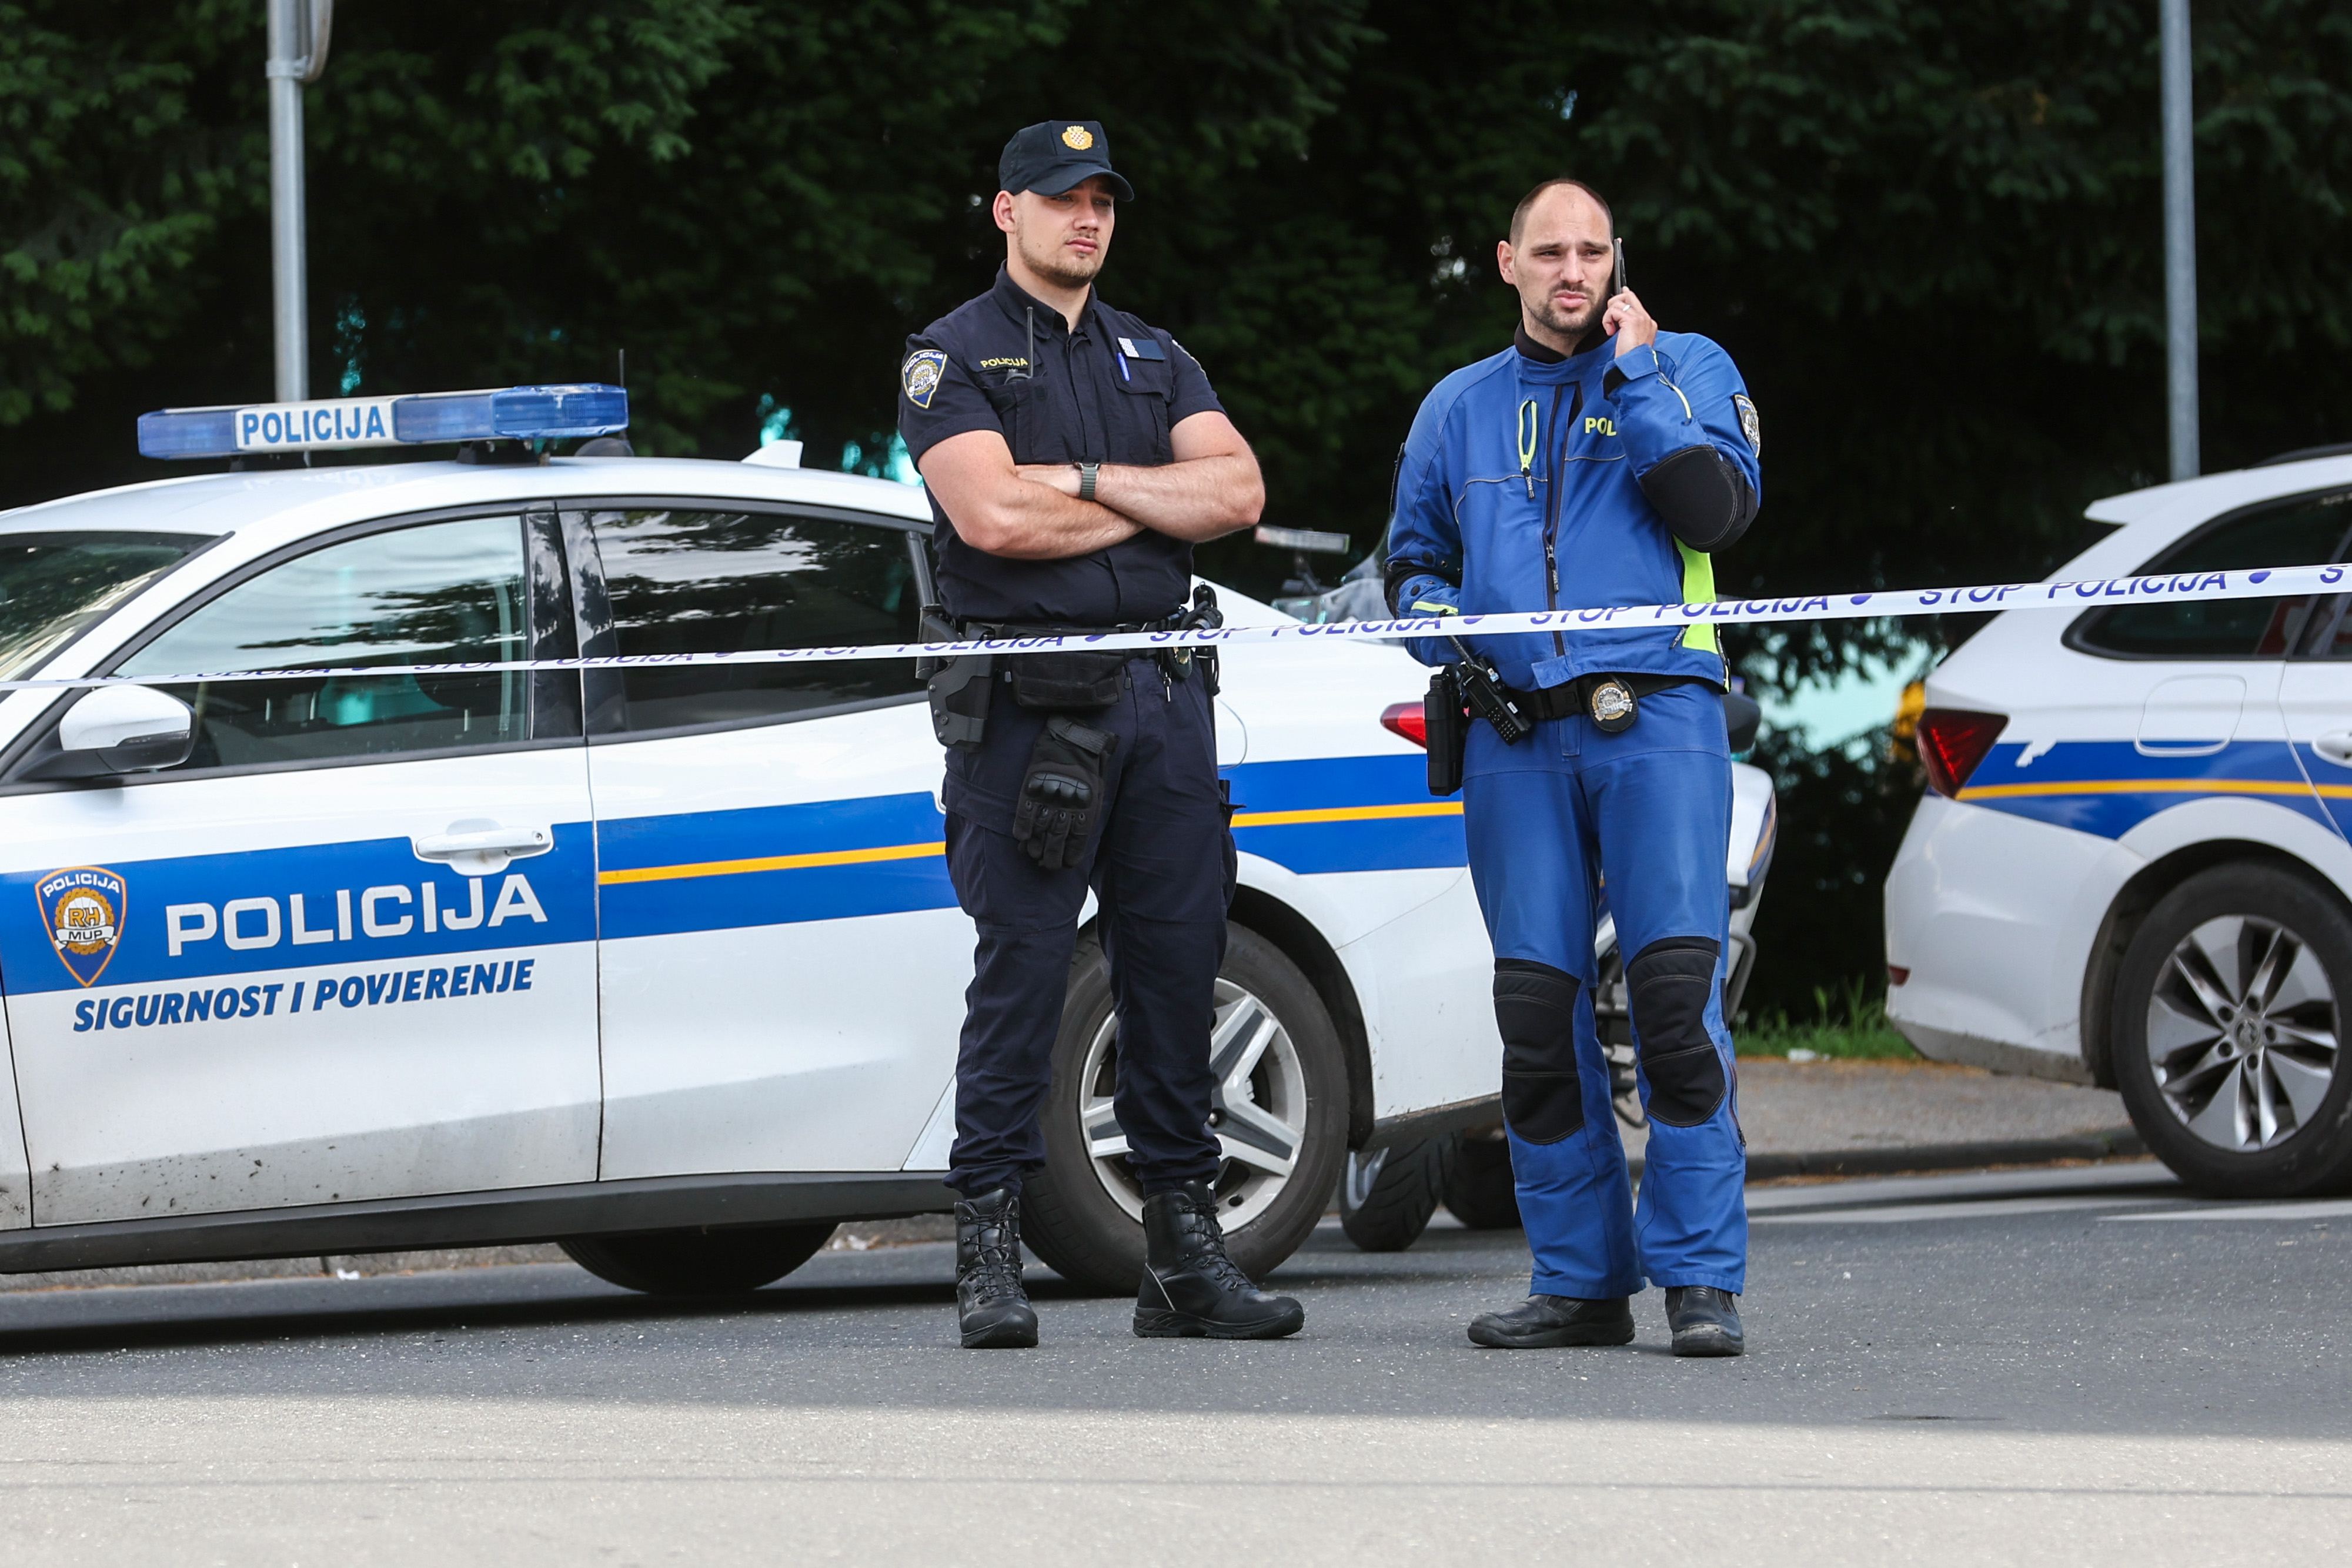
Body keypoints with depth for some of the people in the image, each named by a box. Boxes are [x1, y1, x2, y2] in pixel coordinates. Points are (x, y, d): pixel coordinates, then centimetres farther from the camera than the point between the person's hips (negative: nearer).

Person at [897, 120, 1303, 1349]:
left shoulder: (1154, 361, 19)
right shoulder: (954, 357, 4)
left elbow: (1236, 491, 3)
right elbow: (992, 515, -12)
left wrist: (1086, 479, -8)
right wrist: (1153, 501, -1)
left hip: (1162, 692, 5)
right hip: (1028, 697, -5)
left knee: (1177, 968, 4)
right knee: (1020, 972, -7)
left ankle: (1184, 1253, 8)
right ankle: (989, 1259, -3)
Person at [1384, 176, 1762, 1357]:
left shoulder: (1685, 369, 10)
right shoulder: (1460, 408, 19)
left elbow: (1719, 509, -6)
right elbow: (1411, 557, 28)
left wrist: (1635, 376, -5)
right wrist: (1437, 617, 5)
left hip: (1655, 721, -3)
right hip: (1518, 738, 4)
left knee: (1676, 989, -13)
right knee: (1537, 1008, 1)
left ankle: (1701, 1277, -10)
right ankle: (1580, 1279, 9)